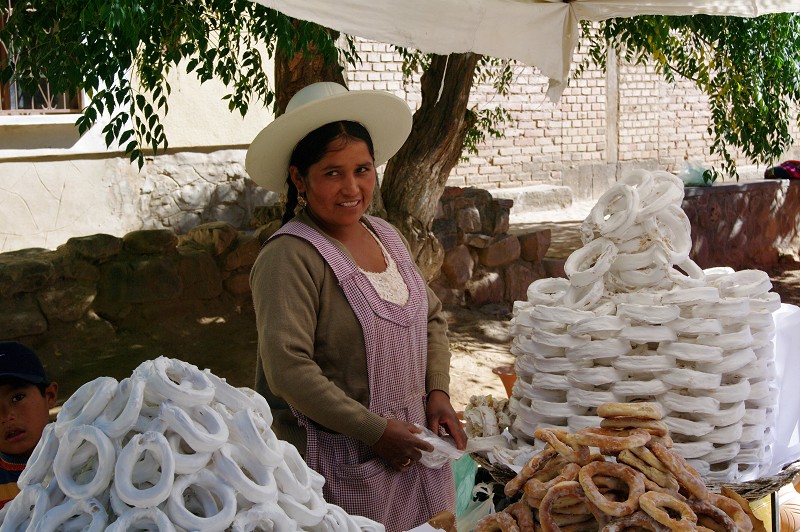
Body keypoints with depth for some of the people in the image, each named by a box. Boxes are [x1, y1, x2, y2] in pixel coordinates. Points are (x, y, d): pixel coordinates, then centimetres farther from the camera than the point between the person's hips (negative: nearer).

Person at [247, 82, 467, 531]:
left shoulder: (386, 235, 7)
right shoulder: (290, 256, -17)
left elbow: (431, 318, 17)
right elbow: (287, 369, -24)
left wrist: (438, 393, 2)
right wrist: (375, 430, -20)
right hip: (345, 467, -7)